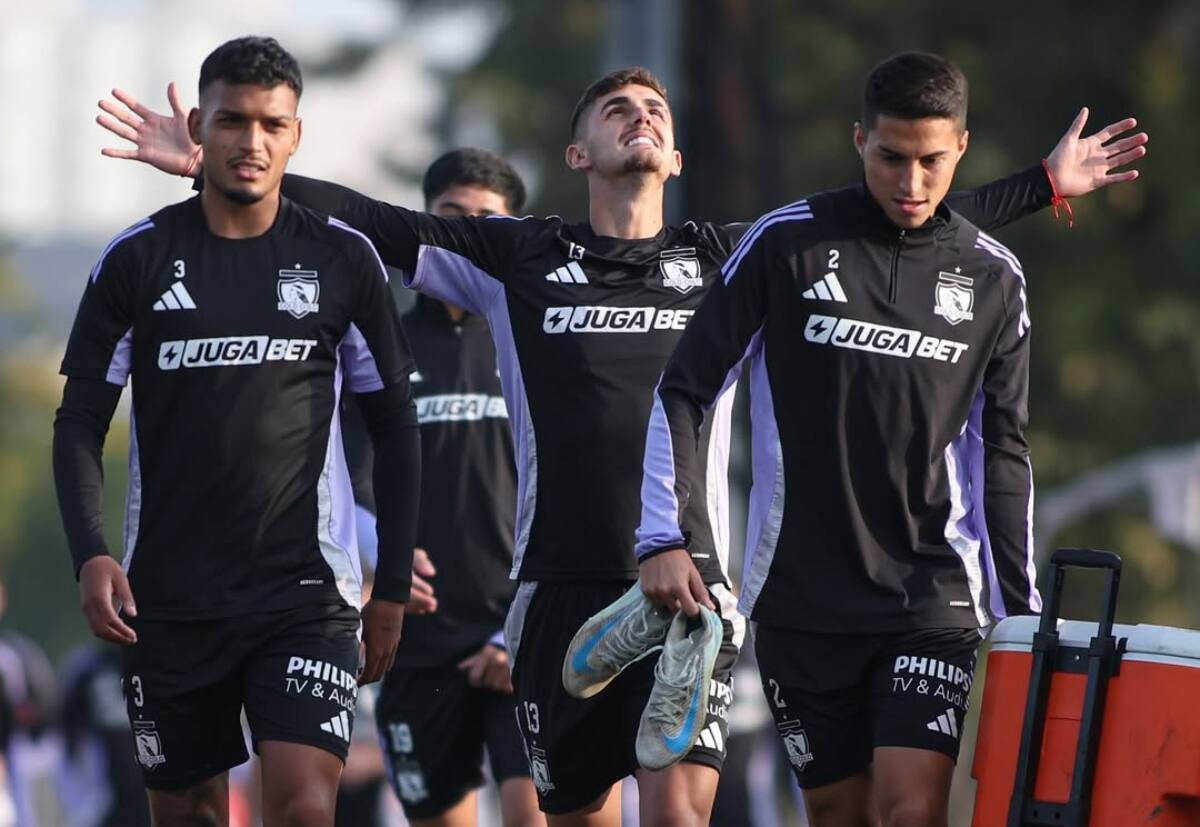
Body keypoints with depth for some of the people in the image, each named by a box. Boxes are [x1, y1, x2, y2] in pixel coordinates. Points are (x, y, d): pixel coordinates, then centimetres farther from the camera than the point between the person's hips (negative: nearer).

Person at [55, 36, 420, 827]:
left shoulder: (344, 258, 2)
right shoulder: (137, 258, 2)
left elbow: (395, 423, 9)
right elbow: (81, 419, 4)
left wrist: (394, 584, 5)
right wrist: (90, 555, -11)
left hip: (307, 585, -1)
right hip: (168, 595, 2)